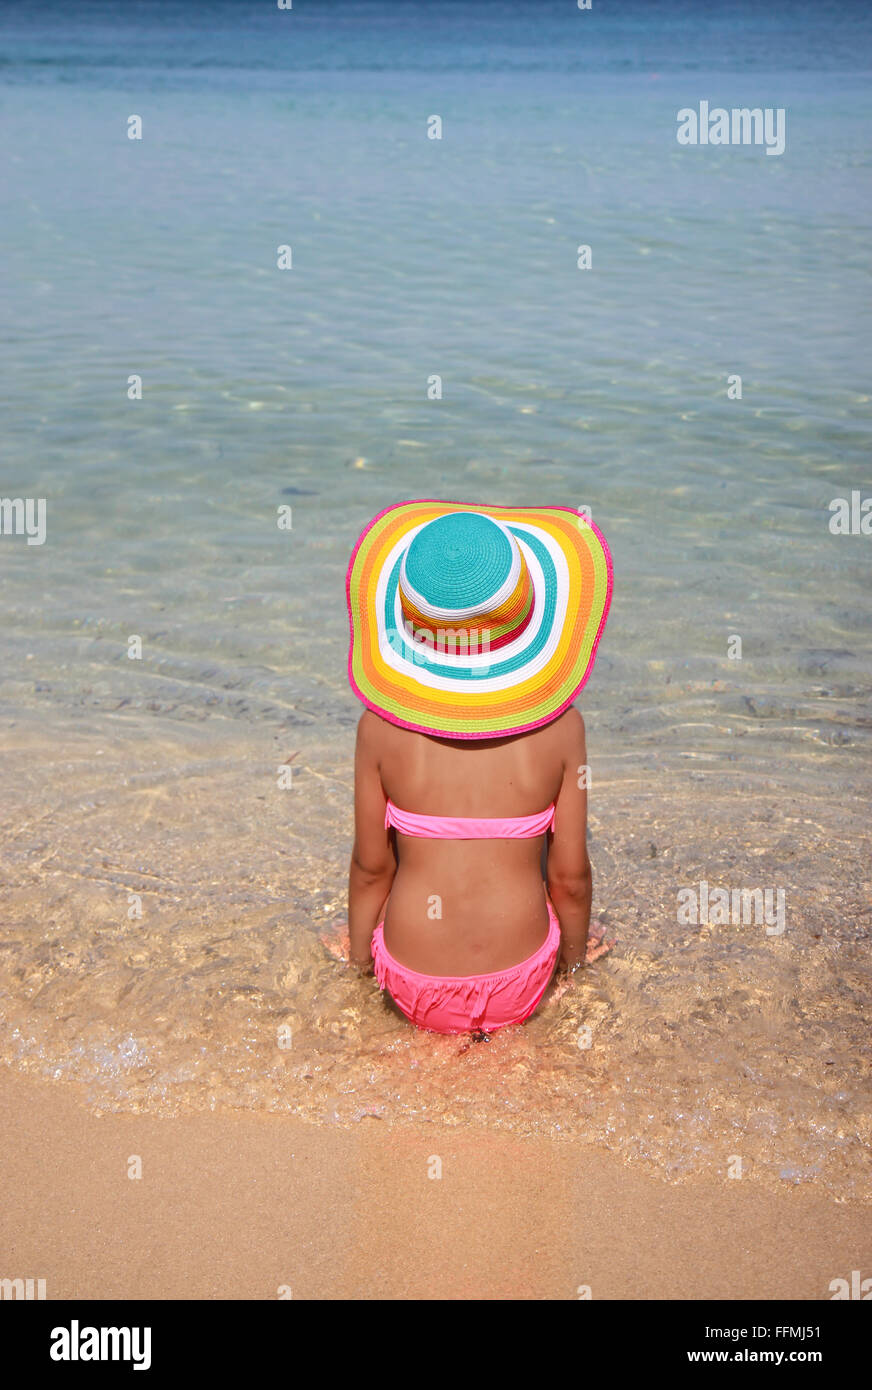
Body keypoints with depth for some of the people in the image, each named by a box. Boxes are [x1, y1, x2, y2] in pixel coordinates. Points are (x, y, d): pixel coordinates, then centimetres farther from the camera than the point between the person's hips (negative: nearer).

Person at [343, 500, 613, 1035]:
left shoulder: (381, 726, -16)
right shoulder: (560, 726, -16)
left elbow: (370, 867, -6)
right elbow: (570, 877, -8)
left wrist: (359, 955, 14)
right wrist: (575, 955, 13)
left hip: (414, 988, 1)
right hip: (519, 989, 0)